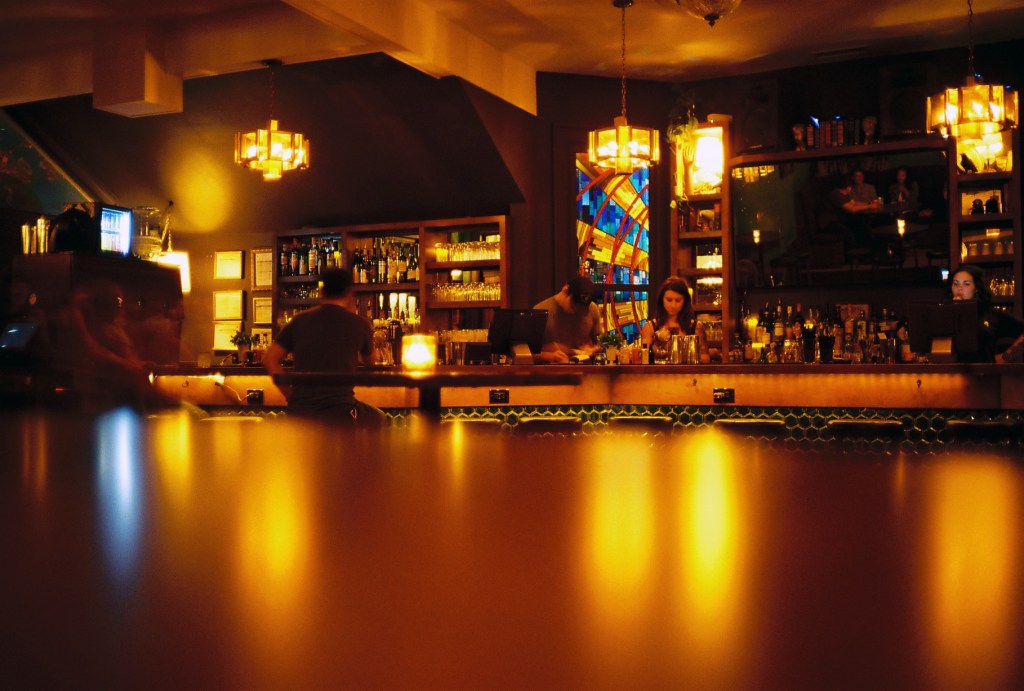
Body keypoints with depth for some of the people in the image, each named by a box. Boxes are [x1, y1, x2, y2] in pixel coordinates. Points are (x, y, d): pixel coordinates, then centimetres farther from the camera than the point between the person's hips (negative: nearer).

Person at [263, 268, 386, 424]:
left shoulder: (299, 320, 6)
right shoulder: (360, 324, -1)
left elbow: (269, 360, 6)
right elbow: (368, 361, 19)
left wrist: (291, 396, 11)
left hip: (299, 411, 3)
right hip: (339, 412, -3)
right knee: (379, 420, 25)